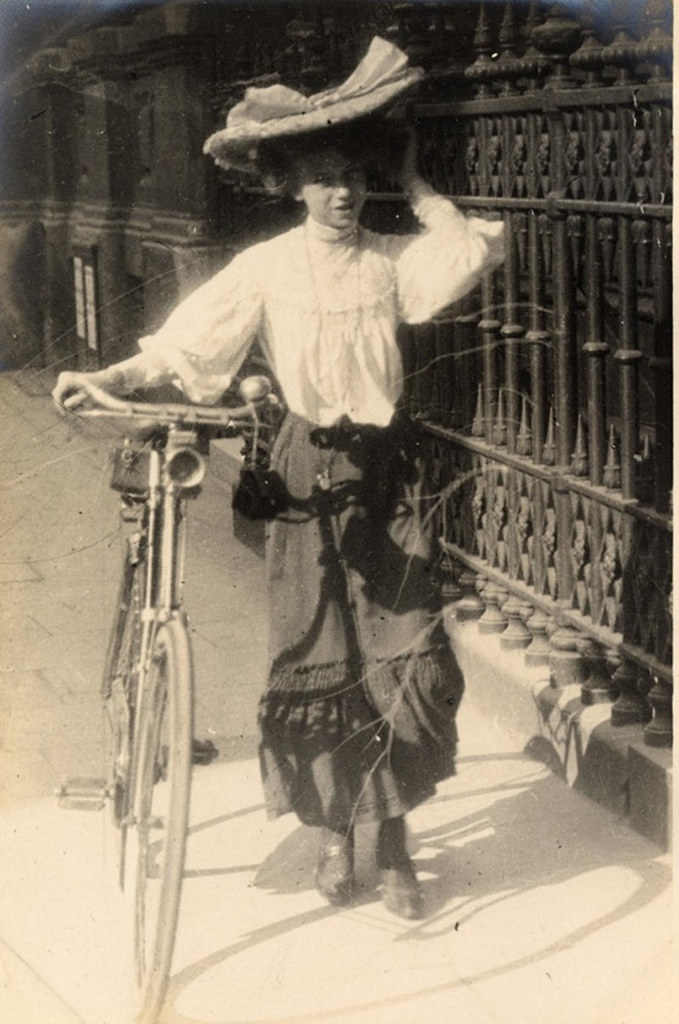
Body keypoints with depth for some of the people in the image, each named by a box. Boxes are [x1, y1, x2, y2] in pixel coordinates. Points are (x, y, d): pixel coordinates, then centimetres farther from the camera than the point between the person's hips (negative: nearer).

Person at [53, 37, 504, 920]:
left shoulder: (395, 260, 2)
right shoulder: (267, 267, -4)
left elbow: (475, 253, -13)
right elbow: (187, 341, -11)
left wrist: (414, 186, -6)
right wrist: (111, 376, -26)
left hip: (389, 472, 2)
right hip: (310, 474, -1)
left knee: (408, 660, -1)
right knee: (316, 660, 3)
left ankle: (394, 832, 15)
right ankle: (335, 830, 21)